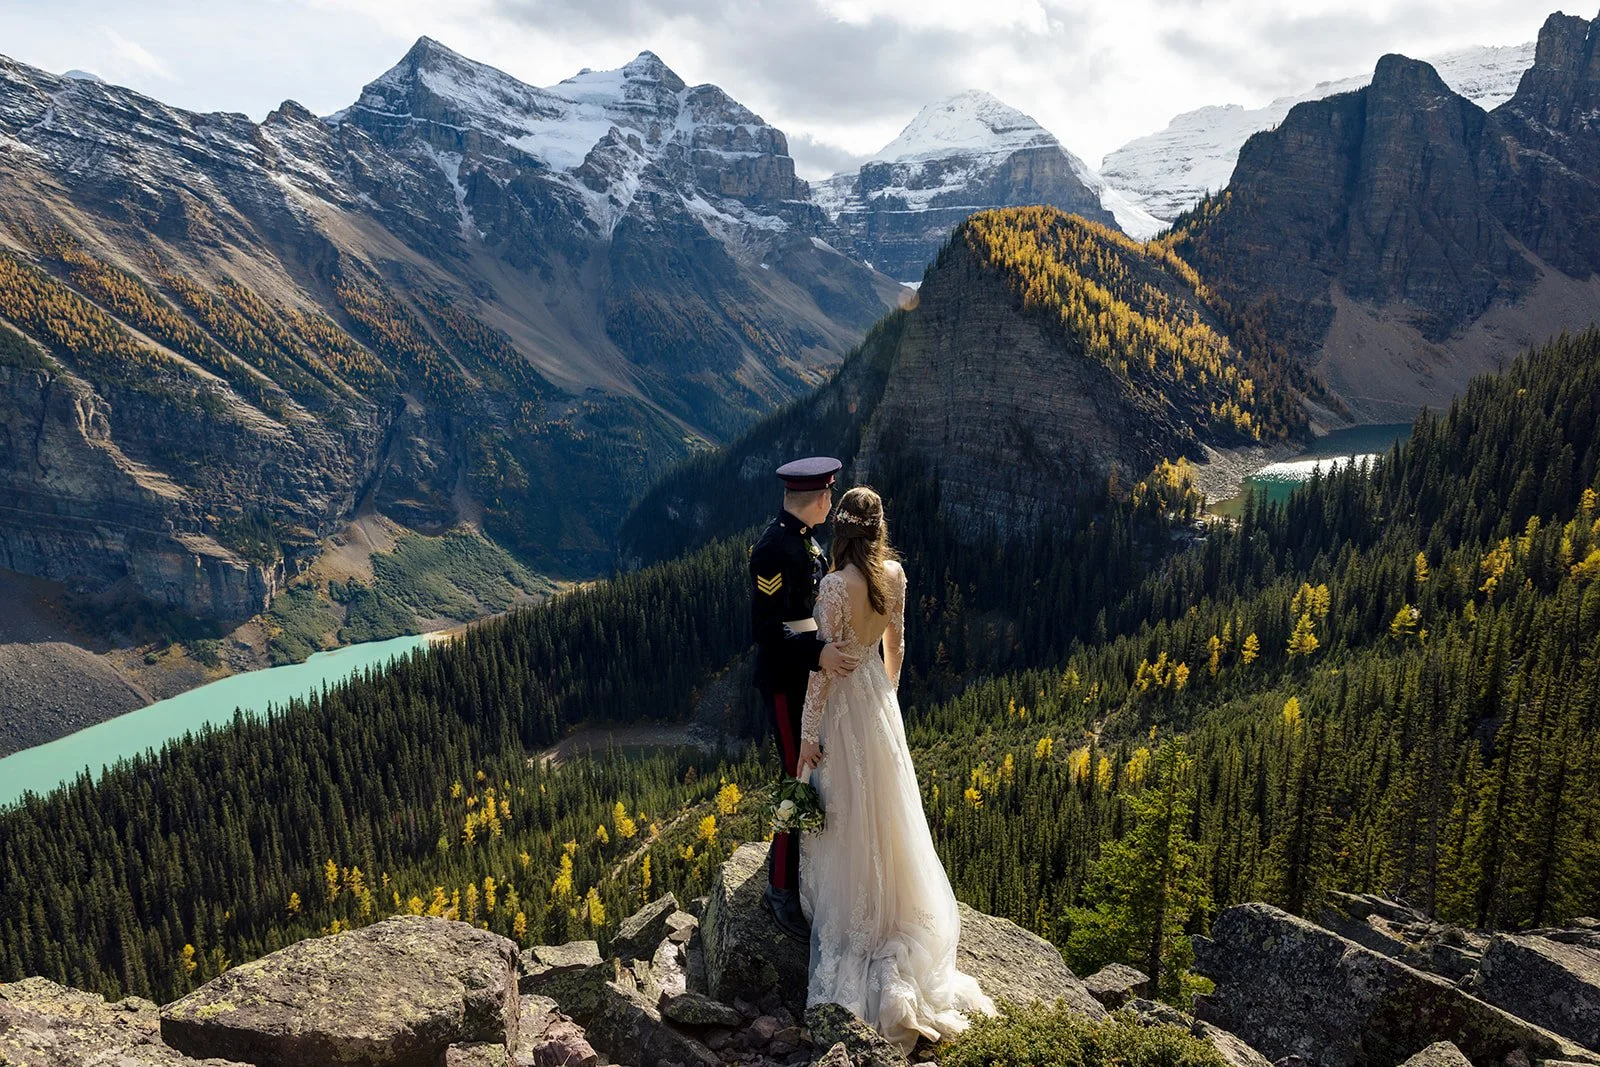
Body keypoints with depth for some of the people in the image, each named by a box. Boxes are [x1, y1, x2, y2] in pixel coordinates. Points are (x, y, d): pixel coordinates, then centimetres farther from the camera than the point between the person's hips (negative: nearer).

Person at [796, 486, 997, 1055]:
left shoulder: (835, 586, -26)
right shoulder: (894, 574, -6)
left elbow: (823, 665, -22)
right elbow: (895, 644, 5)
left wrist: (809, 731, -13)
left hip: (843, 702, -6)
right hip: (878, 697, 6)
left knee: (847, 815, 9)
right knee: (883, 805, 22)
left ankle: (850, 917, 23)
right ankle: (892, 900, 40)